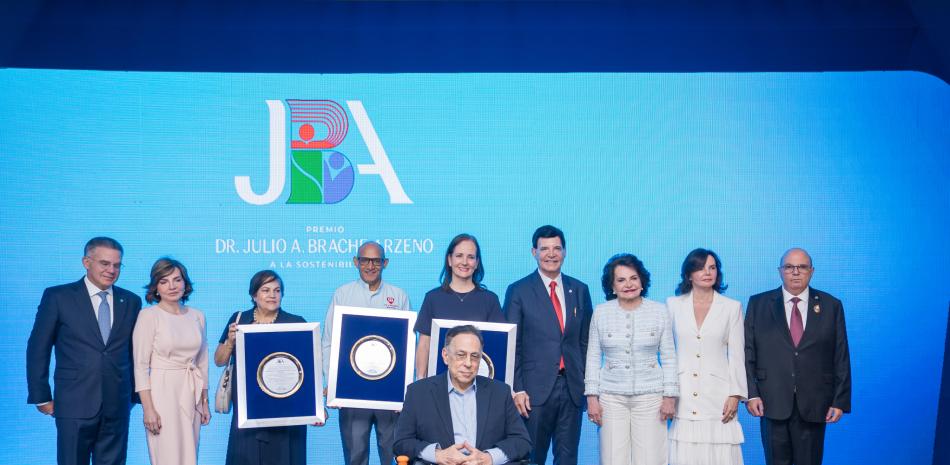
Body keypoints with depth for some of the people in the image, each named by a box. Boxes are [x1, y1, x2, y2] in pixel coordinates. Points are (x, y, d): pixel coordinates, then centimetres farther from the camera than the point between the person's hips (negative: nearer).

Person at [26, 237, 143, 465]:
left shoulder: (131, 301, 8)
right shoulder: (57, 297, -1)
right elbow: (38, 349, 1)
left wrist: (136, 394, 11)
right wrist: (41, 397, -1)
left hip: (117, 406, 3)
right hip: (75, 404, -3)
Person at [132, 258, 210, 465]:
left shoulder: (197, 316, 8)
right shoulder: (148, 315, -7)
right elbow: (140, 365, -9)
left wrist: (205, 402, 12)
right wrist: (148, 409, -15)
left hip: (191, 396, 5)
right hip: (163, 394, -5)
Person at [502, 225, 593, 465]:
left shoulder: (580, 290, 10)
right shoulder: (519, 291, 0)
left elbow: (585, 341, 12)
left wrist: (587, 384, 6)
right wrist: (517, 390, -9)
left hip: (572, 389, 3)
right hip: (535, 390, -3)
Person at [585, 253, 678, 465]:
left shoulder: (659, 311, 2)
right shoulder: (600, 312, 3)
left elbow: (668, 357, 5)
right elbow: (593, 357, 6)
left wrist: (670, 396, 0)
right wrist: (592, 396, 1)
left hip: (650, 396, 0)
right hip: (611, 397, 1)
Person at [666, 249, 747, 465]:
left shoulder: (732, 307, 6)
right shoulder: (673, 305, 7)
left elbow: (736, 355, 4)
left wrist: (735, 395, -2)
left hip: (717, 394, 0)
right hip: (682, 396, 1)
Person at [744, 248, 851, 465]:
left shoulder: (831, 306, 6)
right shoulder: (758, 304, 5)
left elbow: (841, 358, 4)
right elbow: (748, 352, 3)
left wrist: (840, 401, -1)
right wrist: (751, 394, -6)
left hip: (814, 406, 0)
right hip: (772, 404, 0)